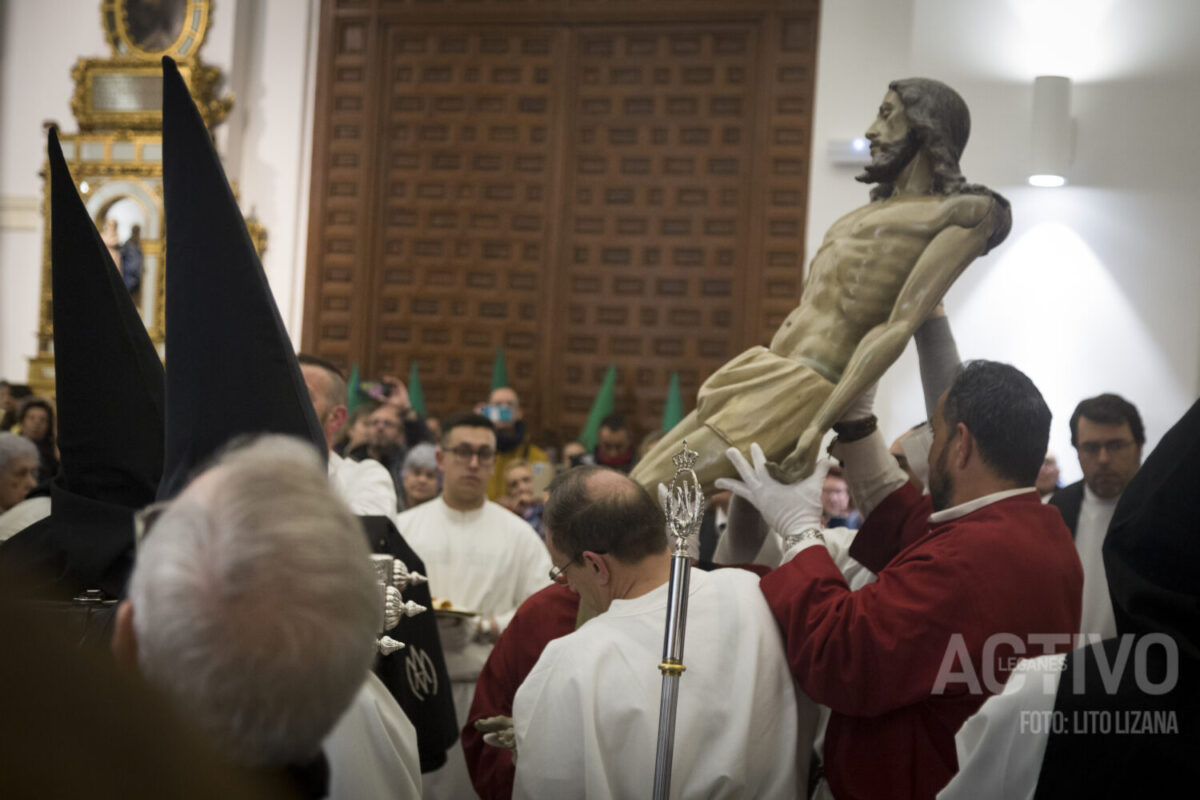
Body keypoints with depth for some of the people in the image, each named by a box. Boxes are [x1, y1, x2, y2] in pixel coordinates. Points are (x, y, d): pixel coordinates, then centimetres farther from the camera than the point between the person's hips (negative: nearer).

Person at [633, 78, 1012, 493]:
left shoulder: (967, 212, -3)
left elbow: (899, 327, -13)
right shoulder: (875, 211, 24)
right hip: (760, 369, 9)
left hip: (802, 388, -9)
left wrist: (818, 426, -20)